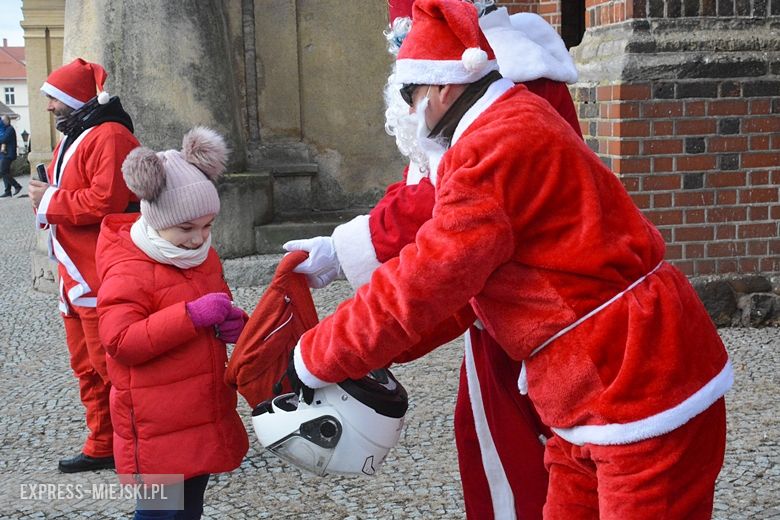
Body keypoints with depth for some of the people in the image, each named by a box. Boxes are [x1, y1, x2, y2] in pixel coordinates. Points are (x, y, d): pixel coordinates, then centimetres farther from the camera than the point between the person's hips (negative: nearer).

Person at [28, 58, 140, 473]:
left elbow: (105, 202, -24)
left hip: (102, 279, -11)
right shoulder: (71, 140, 20)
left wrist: (51, 201, -13)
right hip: (76, 277, 11)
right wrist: (46, 198, 5)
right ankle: (102, 447, 25)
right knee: (87, 365, 15)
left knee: (110, 365, -6)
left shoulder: (108, 137, -14)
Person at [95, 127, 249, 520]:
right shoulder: (127, 273, -17)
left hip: (202, 420, 8)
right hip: (158, 431, -8)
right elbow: (120, 341, -25)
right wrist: (192, 315, -29)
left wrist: (234, 324, 0)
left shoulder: (203, 257, 10)